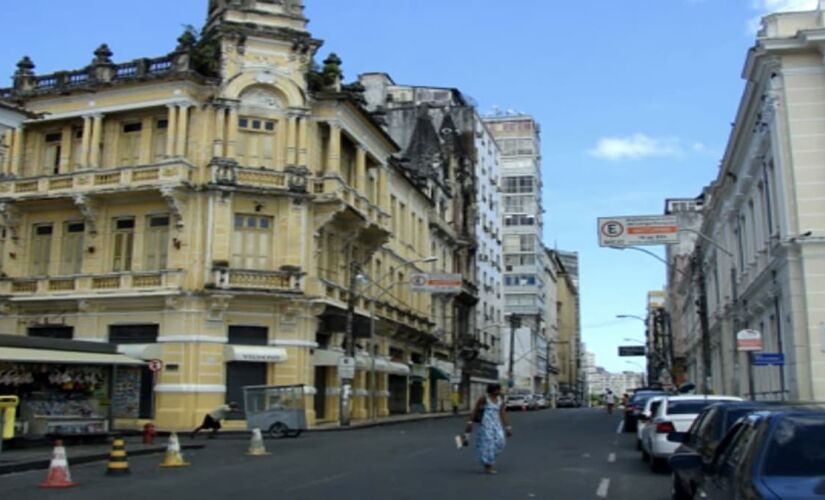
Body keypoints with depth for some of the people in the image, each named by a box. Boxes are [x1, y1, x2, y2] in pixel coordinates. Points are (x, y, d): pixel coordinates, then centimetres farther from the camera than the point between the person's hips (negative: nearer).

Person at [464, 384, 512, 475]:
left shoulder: (500, 400, 9)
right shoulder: (484, 398, -7)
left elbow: (503, 414, 10)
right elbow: (475, 410, -4)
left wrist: (507, 427, 6)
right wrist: (470, 423, -7)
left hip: (496, 424, 5)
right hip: (485, 423, -5)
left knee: (499, 441, -9)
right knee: (487, 443, -8)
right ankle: (488, 467, -1)